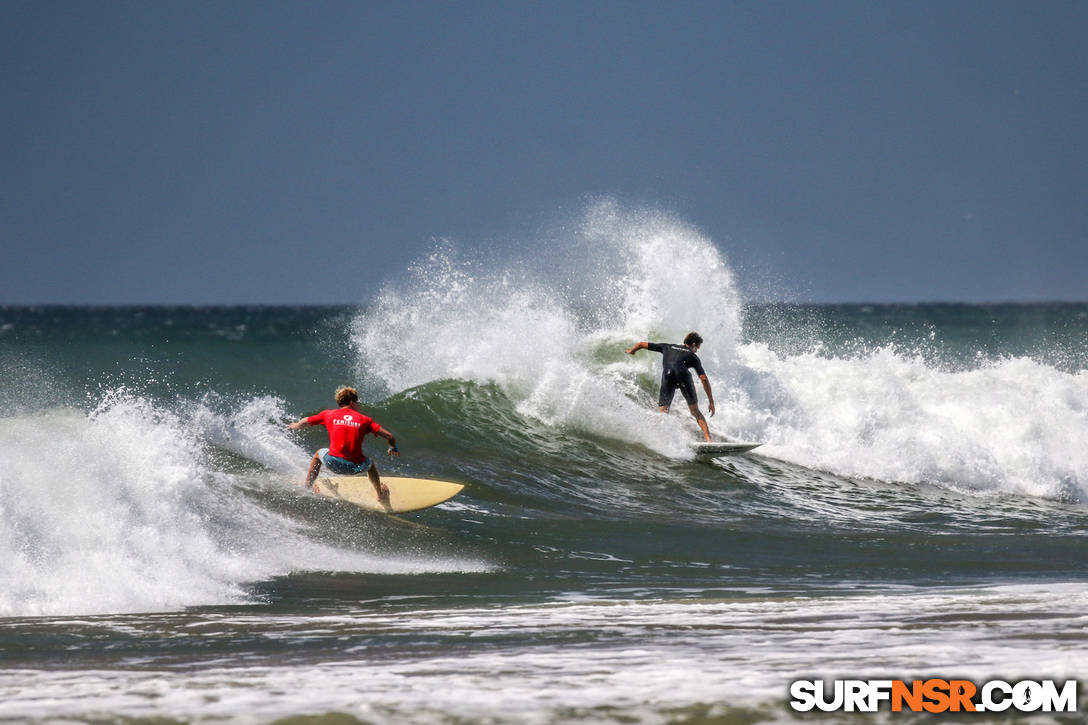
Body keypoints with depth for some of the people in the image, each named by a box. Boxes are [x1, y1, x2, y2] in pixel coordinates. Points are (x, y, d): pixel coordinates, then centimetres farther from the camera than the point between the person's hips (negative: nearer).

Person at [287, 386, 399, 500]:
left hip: (333, 464, 0)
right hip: (356, 467, 0)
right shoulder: (364, 419, 8)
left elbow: (305, 421, 26)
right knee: (370, 464, 38)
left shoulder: (329, 414, 10)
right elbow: (389, 436, 3)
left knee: (319, 454, 36)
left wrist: (295, 426, 50)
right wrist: (393, 449, 26)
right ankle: (380, 494, 49)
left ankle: (307, 488, 40)